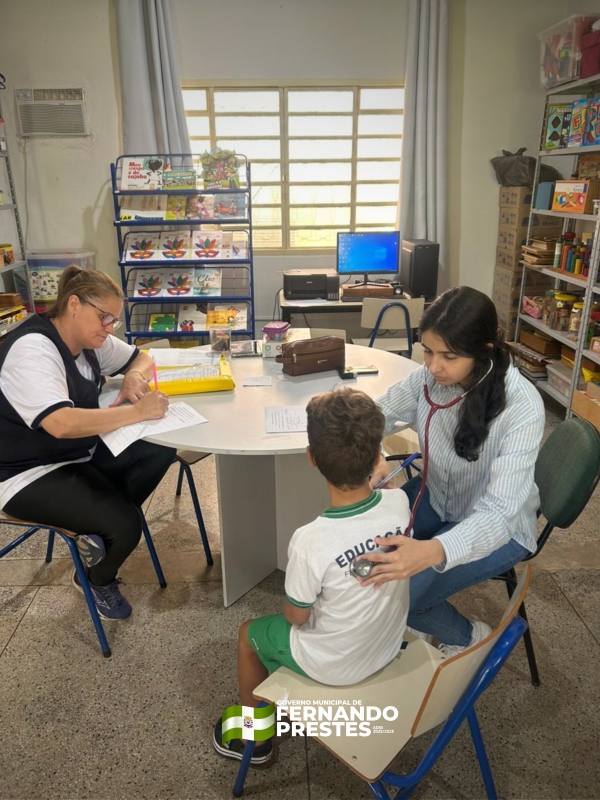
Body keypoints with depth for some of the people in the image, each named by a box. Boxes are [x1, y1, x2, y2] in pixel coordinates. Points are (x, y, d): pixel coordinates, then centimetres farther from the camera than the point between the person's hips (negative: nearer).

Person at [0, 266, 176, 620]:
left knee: (160, 451, -8)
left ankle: (102, 530, 3)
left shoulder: (88, 339, 0)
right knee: (125, 523, -23)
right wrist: (138, 411, -35)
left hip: (83, 453, 9)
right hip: (32, 475, -9)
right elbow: (62, 424, -39)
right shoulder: (32, 349, -25)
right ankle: (99, 581, 12)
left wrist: (134, 377, -10)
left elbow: (142, 358, 14)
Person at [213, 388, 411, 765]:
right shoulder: (399, 504, -23)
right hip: (389, 645, 5)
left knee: (250, 634, 22)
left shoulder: (310, 542, -36)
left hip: (335, 667, -4)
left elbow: (296, 616, -16)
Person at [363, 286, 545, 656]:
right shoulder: (431, 375, -17)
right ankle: (408, 620, 17)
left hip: (497, 527, -5)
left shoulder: (522, 407, -31)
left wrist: (433, 551, -55)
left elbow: (499, 513, -36)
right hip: (436, 498, 5)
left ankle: (469, 638, 15)